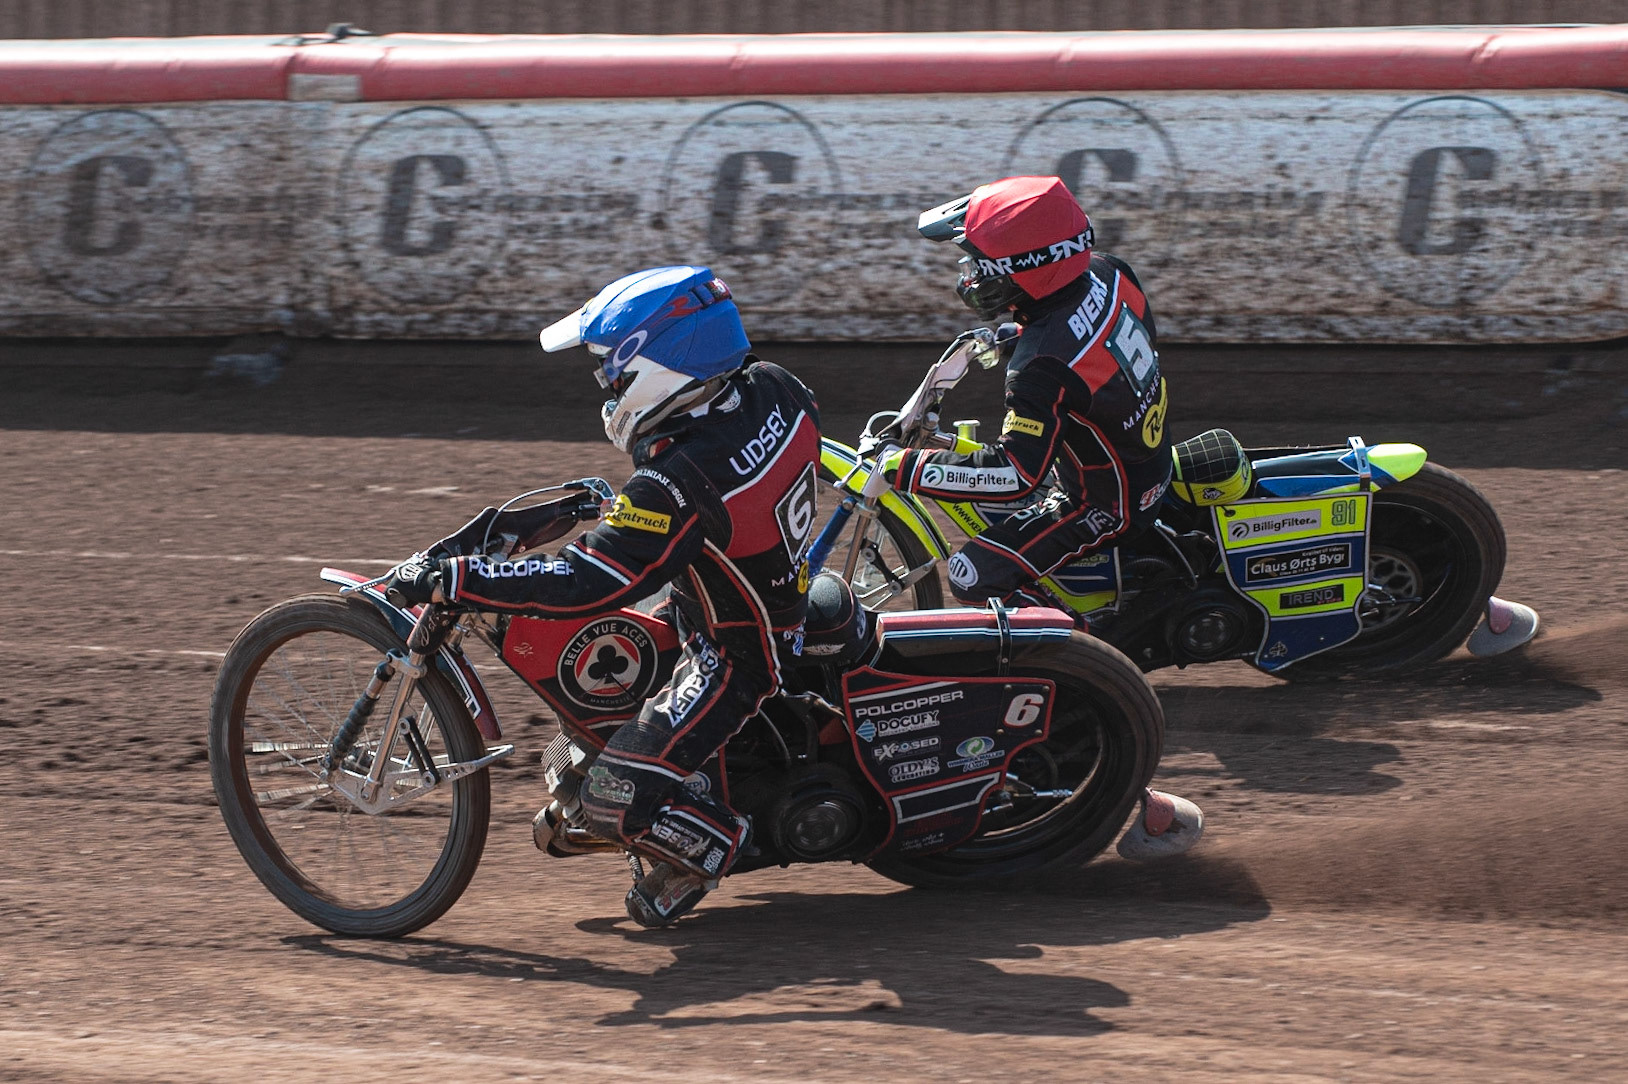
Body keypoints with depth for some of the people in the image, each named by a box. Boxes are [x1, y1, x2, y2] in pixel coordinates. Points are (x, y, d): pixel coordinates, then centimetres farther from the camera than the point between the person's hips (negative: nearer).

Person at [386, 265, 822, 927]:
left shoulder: (681, 487, -37)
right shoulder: (772, 389, -14)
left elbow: (583, 586, -35)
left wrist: (450, 581, -32)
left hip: (732, 659, -9)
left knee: (616, 801, -11)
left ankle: (716, 843, 15)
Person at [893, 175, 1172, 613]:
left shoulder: (1043, 366, -36)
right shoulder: (1109, 274, -12)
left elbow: (1016, 473, -38)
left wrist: (908, 469, -31)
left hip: (1109, 502, -9)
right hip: (1151, 453, 9)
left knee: (975, 577, -11)